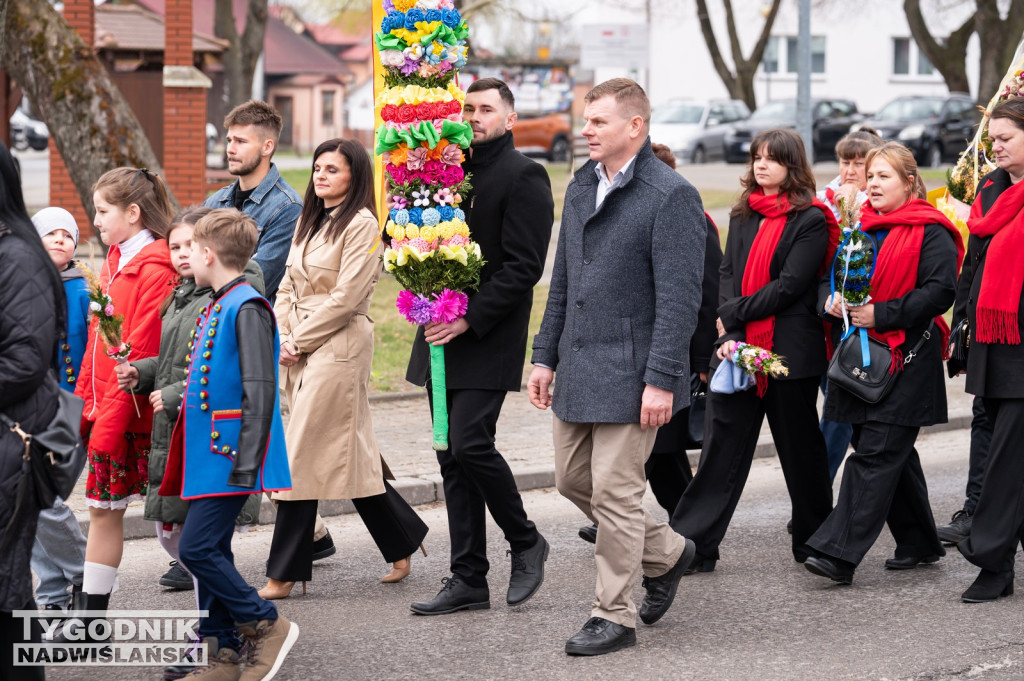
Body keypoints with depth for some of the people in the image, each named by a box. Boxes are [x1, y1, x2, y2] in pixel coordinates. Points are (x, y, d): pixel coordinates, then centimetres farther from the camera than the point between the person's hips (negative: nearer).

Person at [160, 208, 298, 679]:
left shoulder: (247, 309, -15)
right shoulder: (214, 308, 14)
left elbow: (258, 392, -20)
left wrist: (246, 461, -23)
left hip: (230, 456, -10)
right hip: (208, 453, 10)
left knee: (197, 548, -12)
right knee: (210, 551, 9)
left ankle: (267, 625, 1)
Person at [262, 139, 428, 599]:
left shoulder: (361, 224, -9)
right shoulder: (309, 222, 17)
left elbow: (345, 297, -15)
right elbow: (288, 287, 16)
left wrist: (298, 341, -11)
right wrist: (281, 338, 1)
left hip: (338, 347, -8)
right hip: (300, 349, 8)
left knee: (303, 457, -8)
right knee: (350, 454, 11)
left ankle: (285, 574, -3)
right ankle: (403, 543, 22)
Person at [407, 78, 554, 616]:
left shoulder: (523, 177, -7)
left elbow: (523, 266, -14)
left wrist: (469, 318, -19)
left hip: (489, 337, -7)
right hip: (443, 331, 7)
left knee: (470, 444, -16)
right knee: (452, 457, 7)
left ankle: (525, 541, 8)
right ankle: (468, 580, 12)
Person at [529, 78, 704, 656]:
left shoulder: (673, 197, -13)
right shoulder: (582, 187, 13)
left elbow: (679, 298, -17)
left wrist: (661, 380, -20)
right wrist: (546, 355, 14)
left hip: (629, 372, -8)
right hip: (578, 369, 8)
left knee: (614, 491, -4)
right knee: (572, 478, 13)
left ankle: (614, 616, 7)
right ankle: (666, 553, 33)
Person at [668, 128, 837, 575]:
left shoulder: (810, 220, -5)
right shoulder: (743, 215, 13)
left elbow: (790, 285, -13)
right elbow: (727, 275, 7)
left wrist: (733, 313, -12)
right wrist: (728, 334, -7)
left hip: (789, 350, -5)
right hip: (739, 349, 5)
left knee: (800, 447, 7)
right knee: (721, 446, 1)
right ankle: (693, 545, 0)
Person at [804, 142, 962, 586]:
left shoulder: (929, 232, -6)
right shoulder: (860, 228, 16)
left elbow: (940, 291, -15)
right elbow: (830, 278, 20)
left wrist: (881, 314, -19)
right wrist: (831, 300, -4)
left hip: (905, 359, -8)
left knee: (875, 454, -12)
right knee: (894, 455, 13)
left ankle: (839, 553, -18)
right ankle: (919, 543, 25)